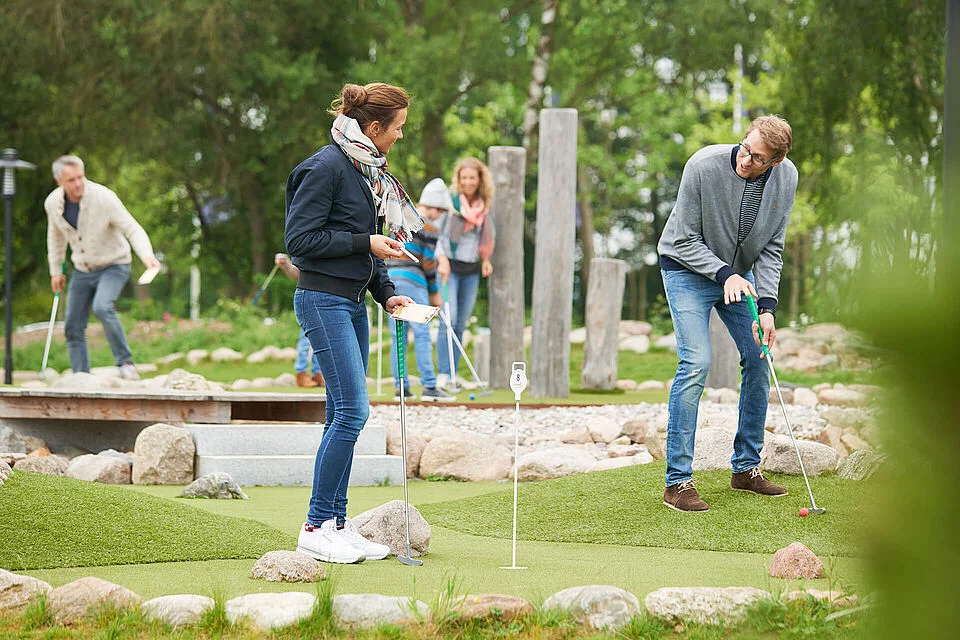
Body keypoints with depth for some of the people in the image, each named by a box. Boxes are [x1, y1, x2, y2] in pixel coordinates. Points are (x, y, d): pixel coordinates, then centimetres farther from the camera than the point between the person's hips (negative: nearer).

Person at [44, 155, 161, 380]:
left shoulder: (104, 197, -24)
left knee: (102, 307, -32)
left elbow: (133, 229, -24)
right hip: (82, 270, 5)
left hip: (113, 266, -5)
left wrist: (147, 256, -41)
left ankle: (125, 363, -19)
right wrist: (56, 270, 17)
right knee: (73, 328, 1)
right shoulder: (53, 203, -9)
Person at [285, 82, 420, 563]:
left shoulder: (368, 169, 15)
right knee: (352, 410, -13)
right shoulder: (327, 167, -13)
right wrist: (366, 243, -14)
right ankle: (316, 526, -7)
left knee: (343, 415, 8)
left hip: (352, 303, 9)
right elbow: (300, 240, -17)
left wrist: (386, 293, 10)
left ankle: (336, 523, 11)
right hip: (323, 301, -9)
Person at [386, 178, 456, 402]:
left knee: (397, 334, 7)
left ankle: (399, 386, 6)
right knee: (422, 333, -6)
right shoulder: (429, 225, -6)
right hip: (411, 281, -7)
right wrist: (435, 292, 2)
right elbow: (428, 260, -7)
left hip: (389, 276, 7)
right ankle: (429, 387, -10)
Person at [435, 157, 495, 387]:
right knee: (449, 320, -14)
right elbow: (437, 233, -10)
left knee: (461, 324, 5)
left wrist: (486, 259, 9)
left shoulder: (484, 206, 10)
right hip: (450, 266, -5)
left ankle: (453, 374, 8)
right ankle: (444, 374, -12)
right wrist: (442, 259, -22)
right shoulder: (451, 202, -6)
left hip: (472, 269, 5)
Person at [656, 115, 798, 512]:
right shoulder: (703, 166, -29)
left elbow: (772, 248, -8)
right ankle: (677, 482, -16)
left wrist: (766, 308, -17)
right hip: (689, 269, -5)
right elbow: (685, 240, -19)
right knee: (696, 363, -18)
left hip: (740, 273, 5)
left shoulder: (785, 177, -15)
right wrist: (724, 275, -30)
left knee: (759, 358, 1)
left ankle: (746, 468, 17)